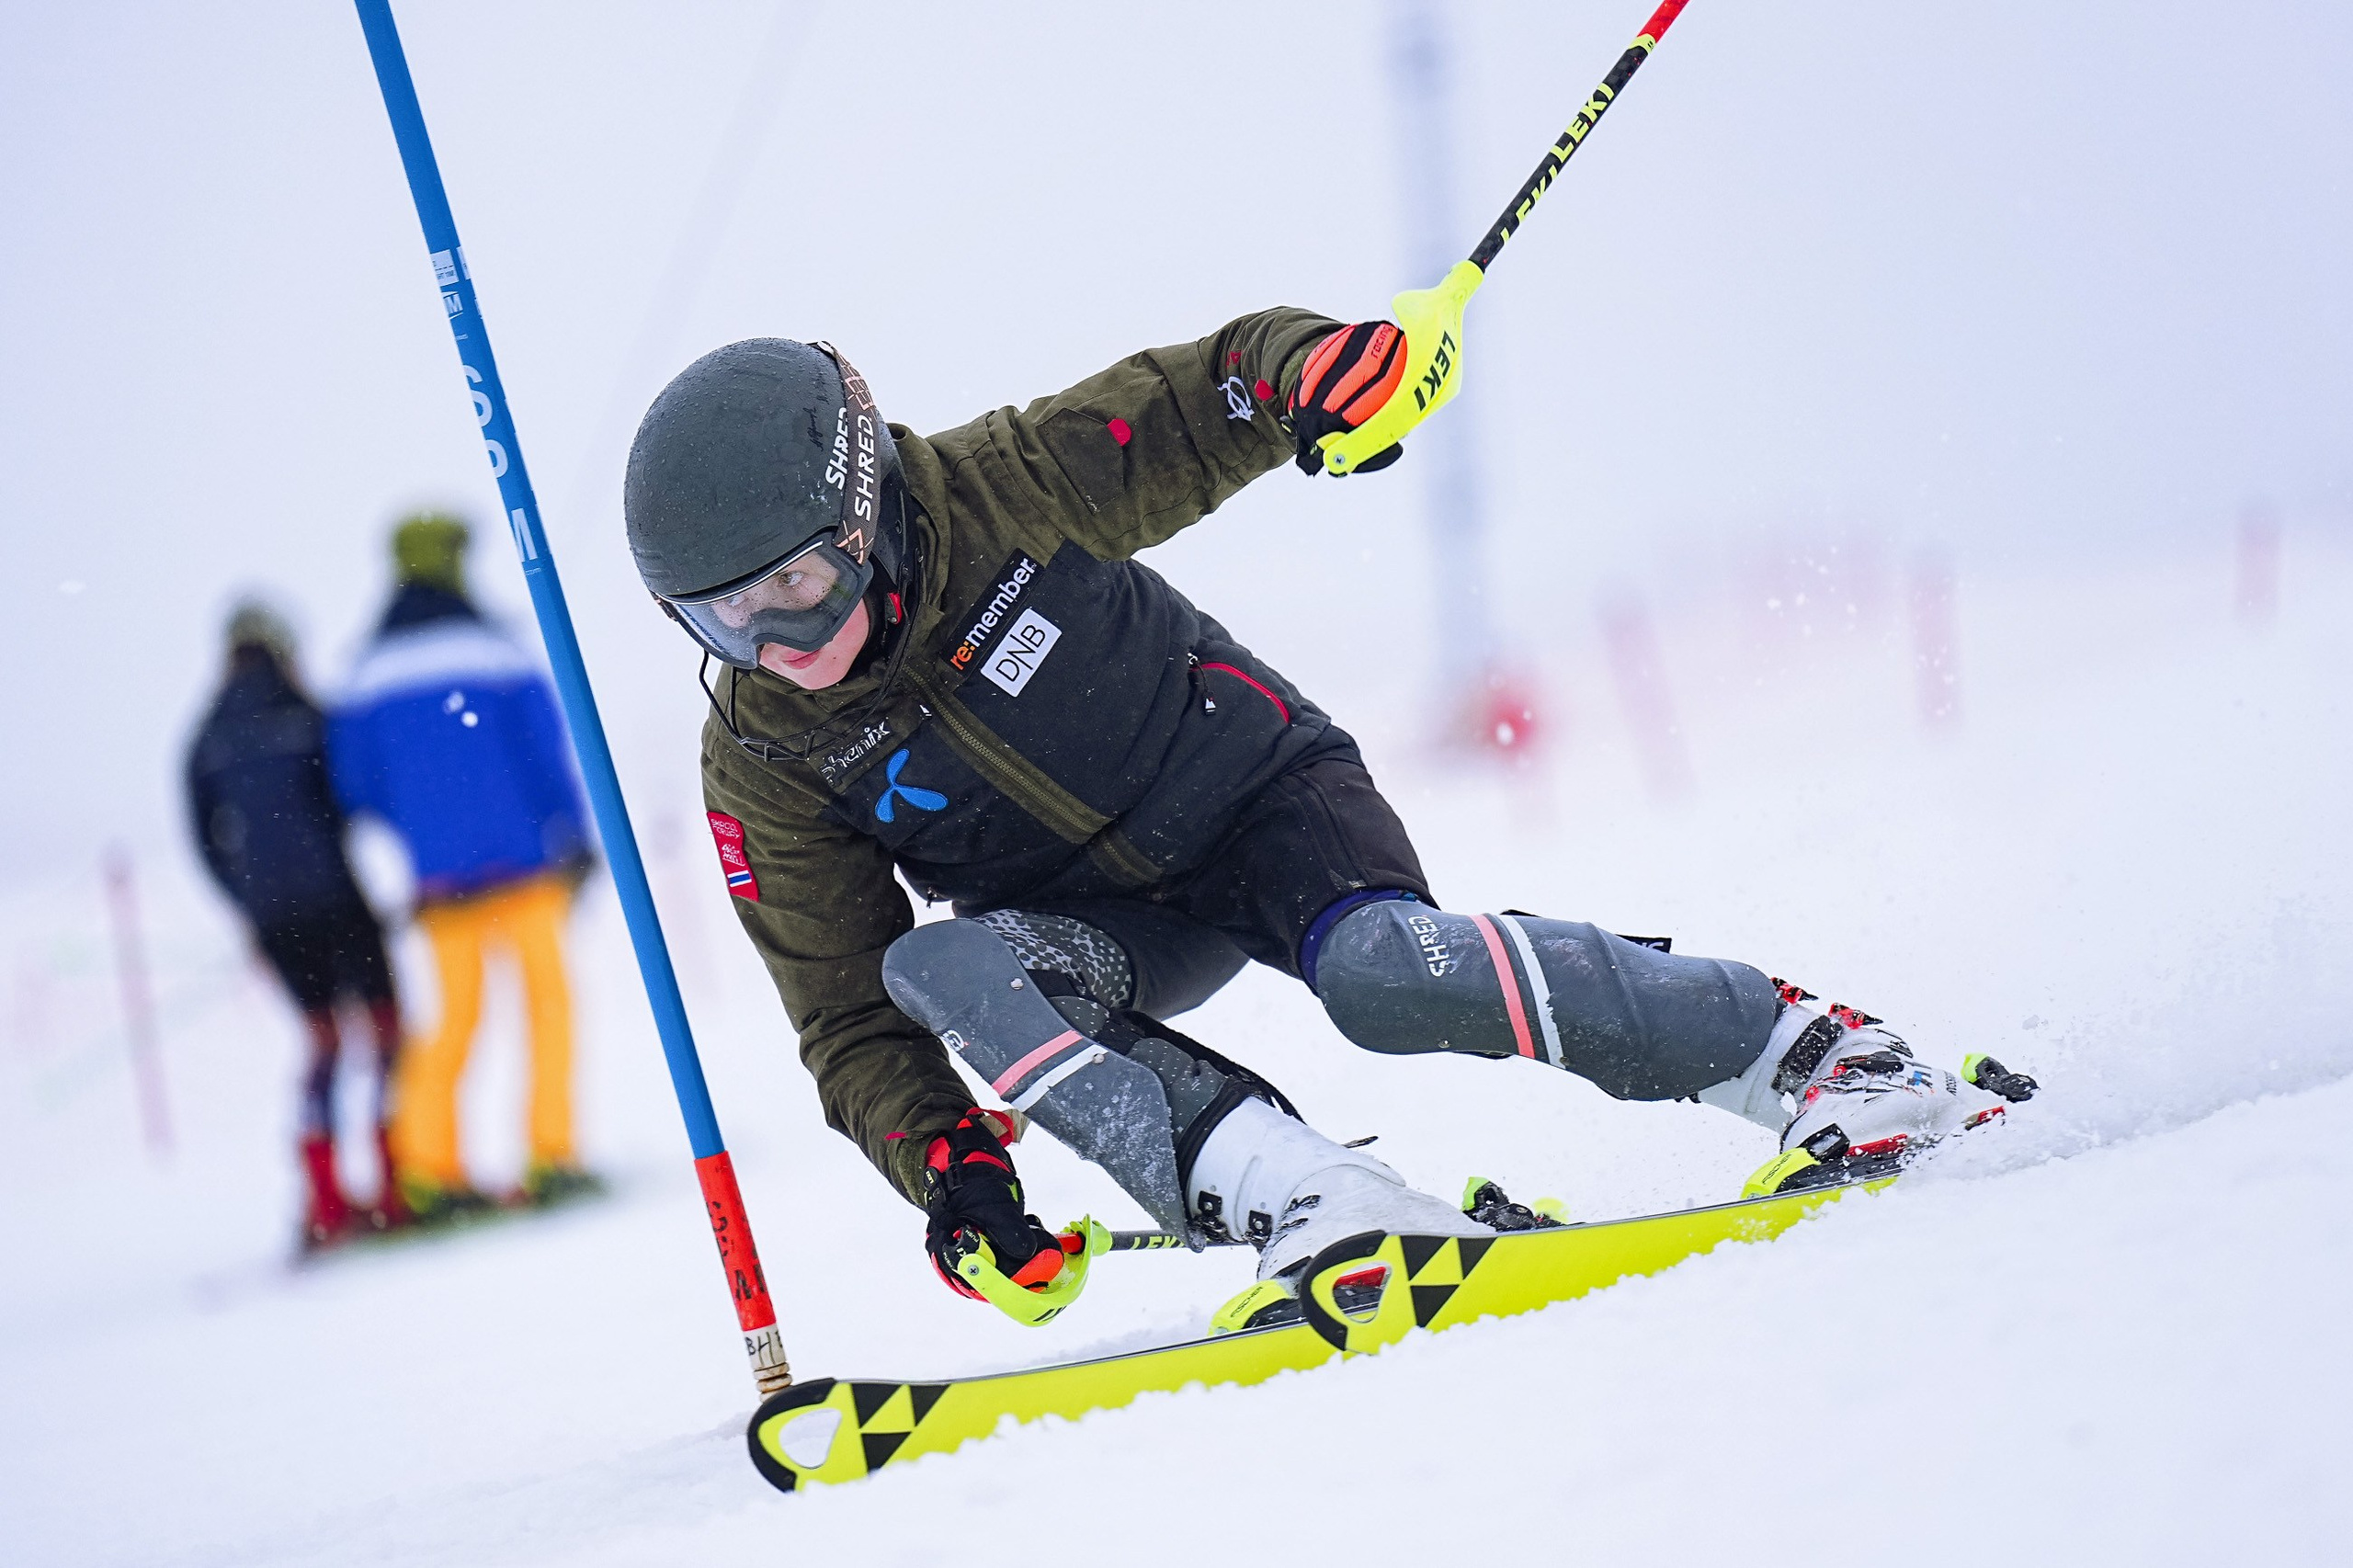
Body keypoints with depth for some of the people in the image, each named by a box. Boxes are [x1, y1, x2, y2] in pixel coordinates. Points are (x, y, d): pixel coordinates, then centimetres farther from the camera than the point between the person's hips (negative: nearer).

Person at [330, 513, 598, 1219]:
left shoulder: (370, 671, 3)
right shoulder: (489, 648, -5)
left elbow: (354, 785, 4)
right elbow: (547, 745, -6)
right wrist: (575, 839, 2)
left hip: (441, 872, 3)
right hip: (521, 859, -3)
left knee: (456, 1017, 12)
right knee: (547, 998, 7)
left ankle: (427, 1167, 4)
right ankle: (550, 1154, 0)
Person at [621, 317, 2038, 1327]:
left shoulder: (993, 489, -18)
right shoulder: (762, 770, -11)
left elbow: (1203, 408, -10)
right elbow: (847, 1017, -7)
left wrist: (1304, 367, -34)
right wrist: (943, 1160, -23)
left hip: (1259, 788, -3)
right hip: (1108, 922, 3)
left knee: (1386, 975, -34)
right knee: (931, 969, -29)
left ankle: (1802, 1048, -19)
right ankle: (1306, 1203, -40)